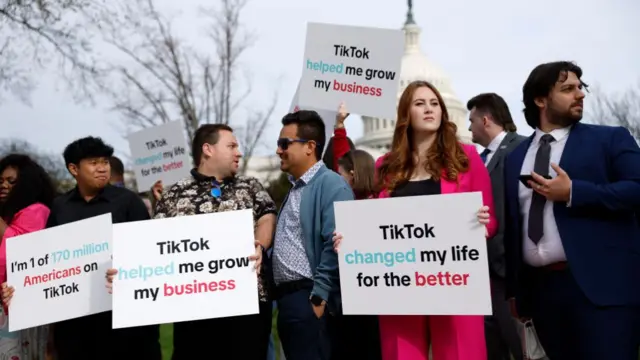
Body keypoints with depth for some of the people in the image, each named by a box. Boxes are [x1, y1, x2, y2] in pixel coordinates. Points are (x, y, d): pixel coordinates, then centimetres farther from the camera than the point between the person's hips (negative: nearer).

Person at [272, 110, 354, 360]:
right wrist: (276, 295, 14)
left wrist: (319, 297, -19)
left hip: (309, 298, -9)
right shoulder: (293, 189, 20)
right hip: (287, 298, 9)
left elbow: (335, 245, -18)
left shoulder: (331, 185, -9)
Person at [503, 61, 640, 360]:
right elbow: (512, 223, 16)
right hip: (539, 287, 4)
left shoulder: (611, 139, 6)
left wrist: (573, 193, -14)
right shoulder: (515, 157, 16)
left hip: (601, 285, -4)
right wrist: (512, 288, 13)